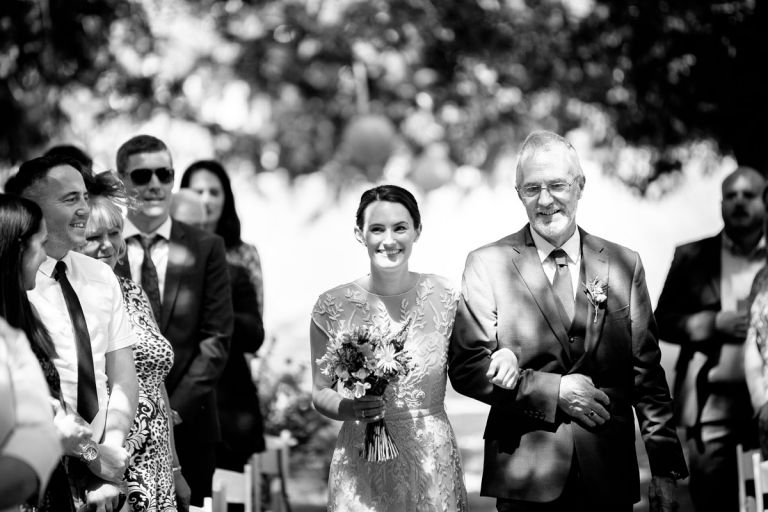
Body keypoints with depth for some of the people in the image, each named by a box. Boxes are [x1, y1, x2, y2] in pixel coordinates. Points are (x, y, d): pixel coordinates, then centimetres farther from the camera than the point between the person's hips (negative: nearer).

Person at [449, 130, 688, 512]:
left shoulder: (624, 265, 7)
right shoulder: (487, 265, 1)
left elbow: (647, 376, 6)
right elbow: (466, 367, -4)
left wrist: (665, 469, 2)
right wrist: (553, 391, -13)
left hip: (610, 476, 2)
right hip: (525, 479, -2)